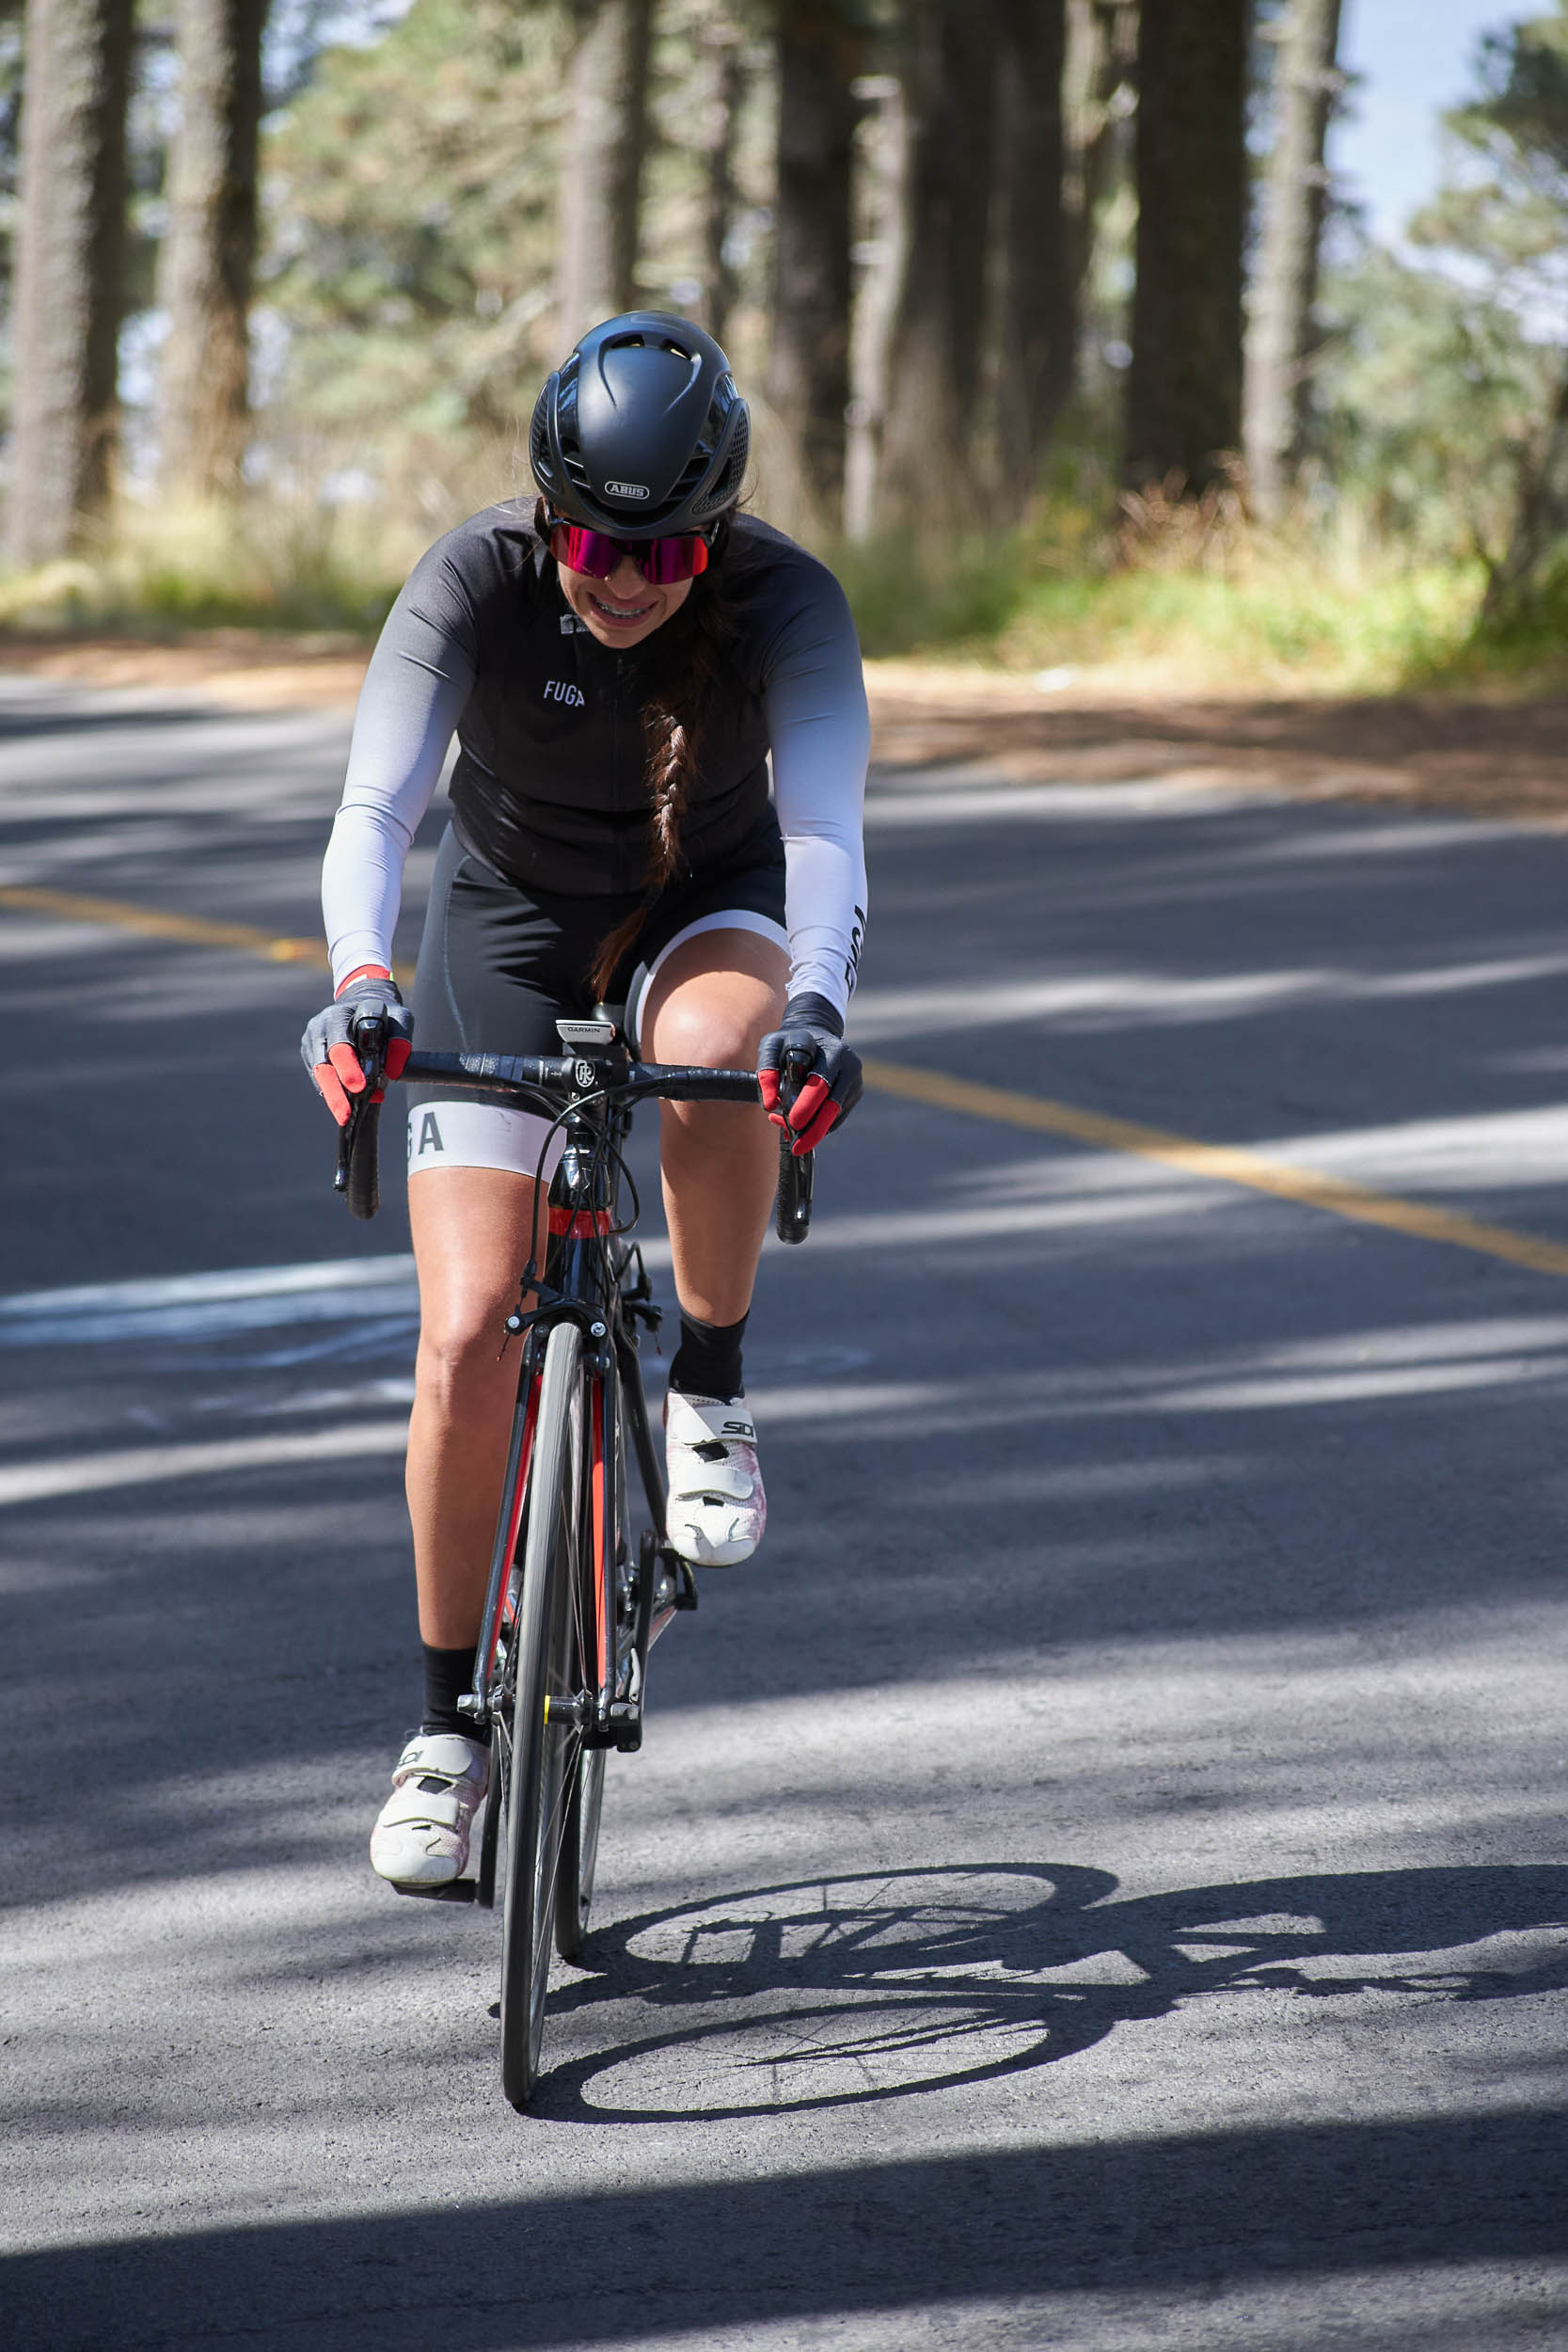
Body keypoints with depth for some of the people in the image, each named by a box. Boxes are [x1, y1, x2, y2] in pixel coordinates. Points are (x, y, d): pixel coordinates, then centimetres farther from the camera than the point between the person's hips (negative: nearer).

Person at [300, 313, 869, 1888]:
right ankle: (449, 1716, 6)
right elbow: (375, 810, -36)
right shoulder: (473, 584, -25)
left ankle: (710, 1386, -14)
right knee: (468, 1335, -10)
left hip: (706, 917, 0)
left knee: (711, 1042, -39)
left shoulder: (786, 603, -26)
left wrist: (817, 1008, -57)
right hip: (507, 931, 0)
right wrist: (360, 984, -55)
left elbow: (824, 821, -38)